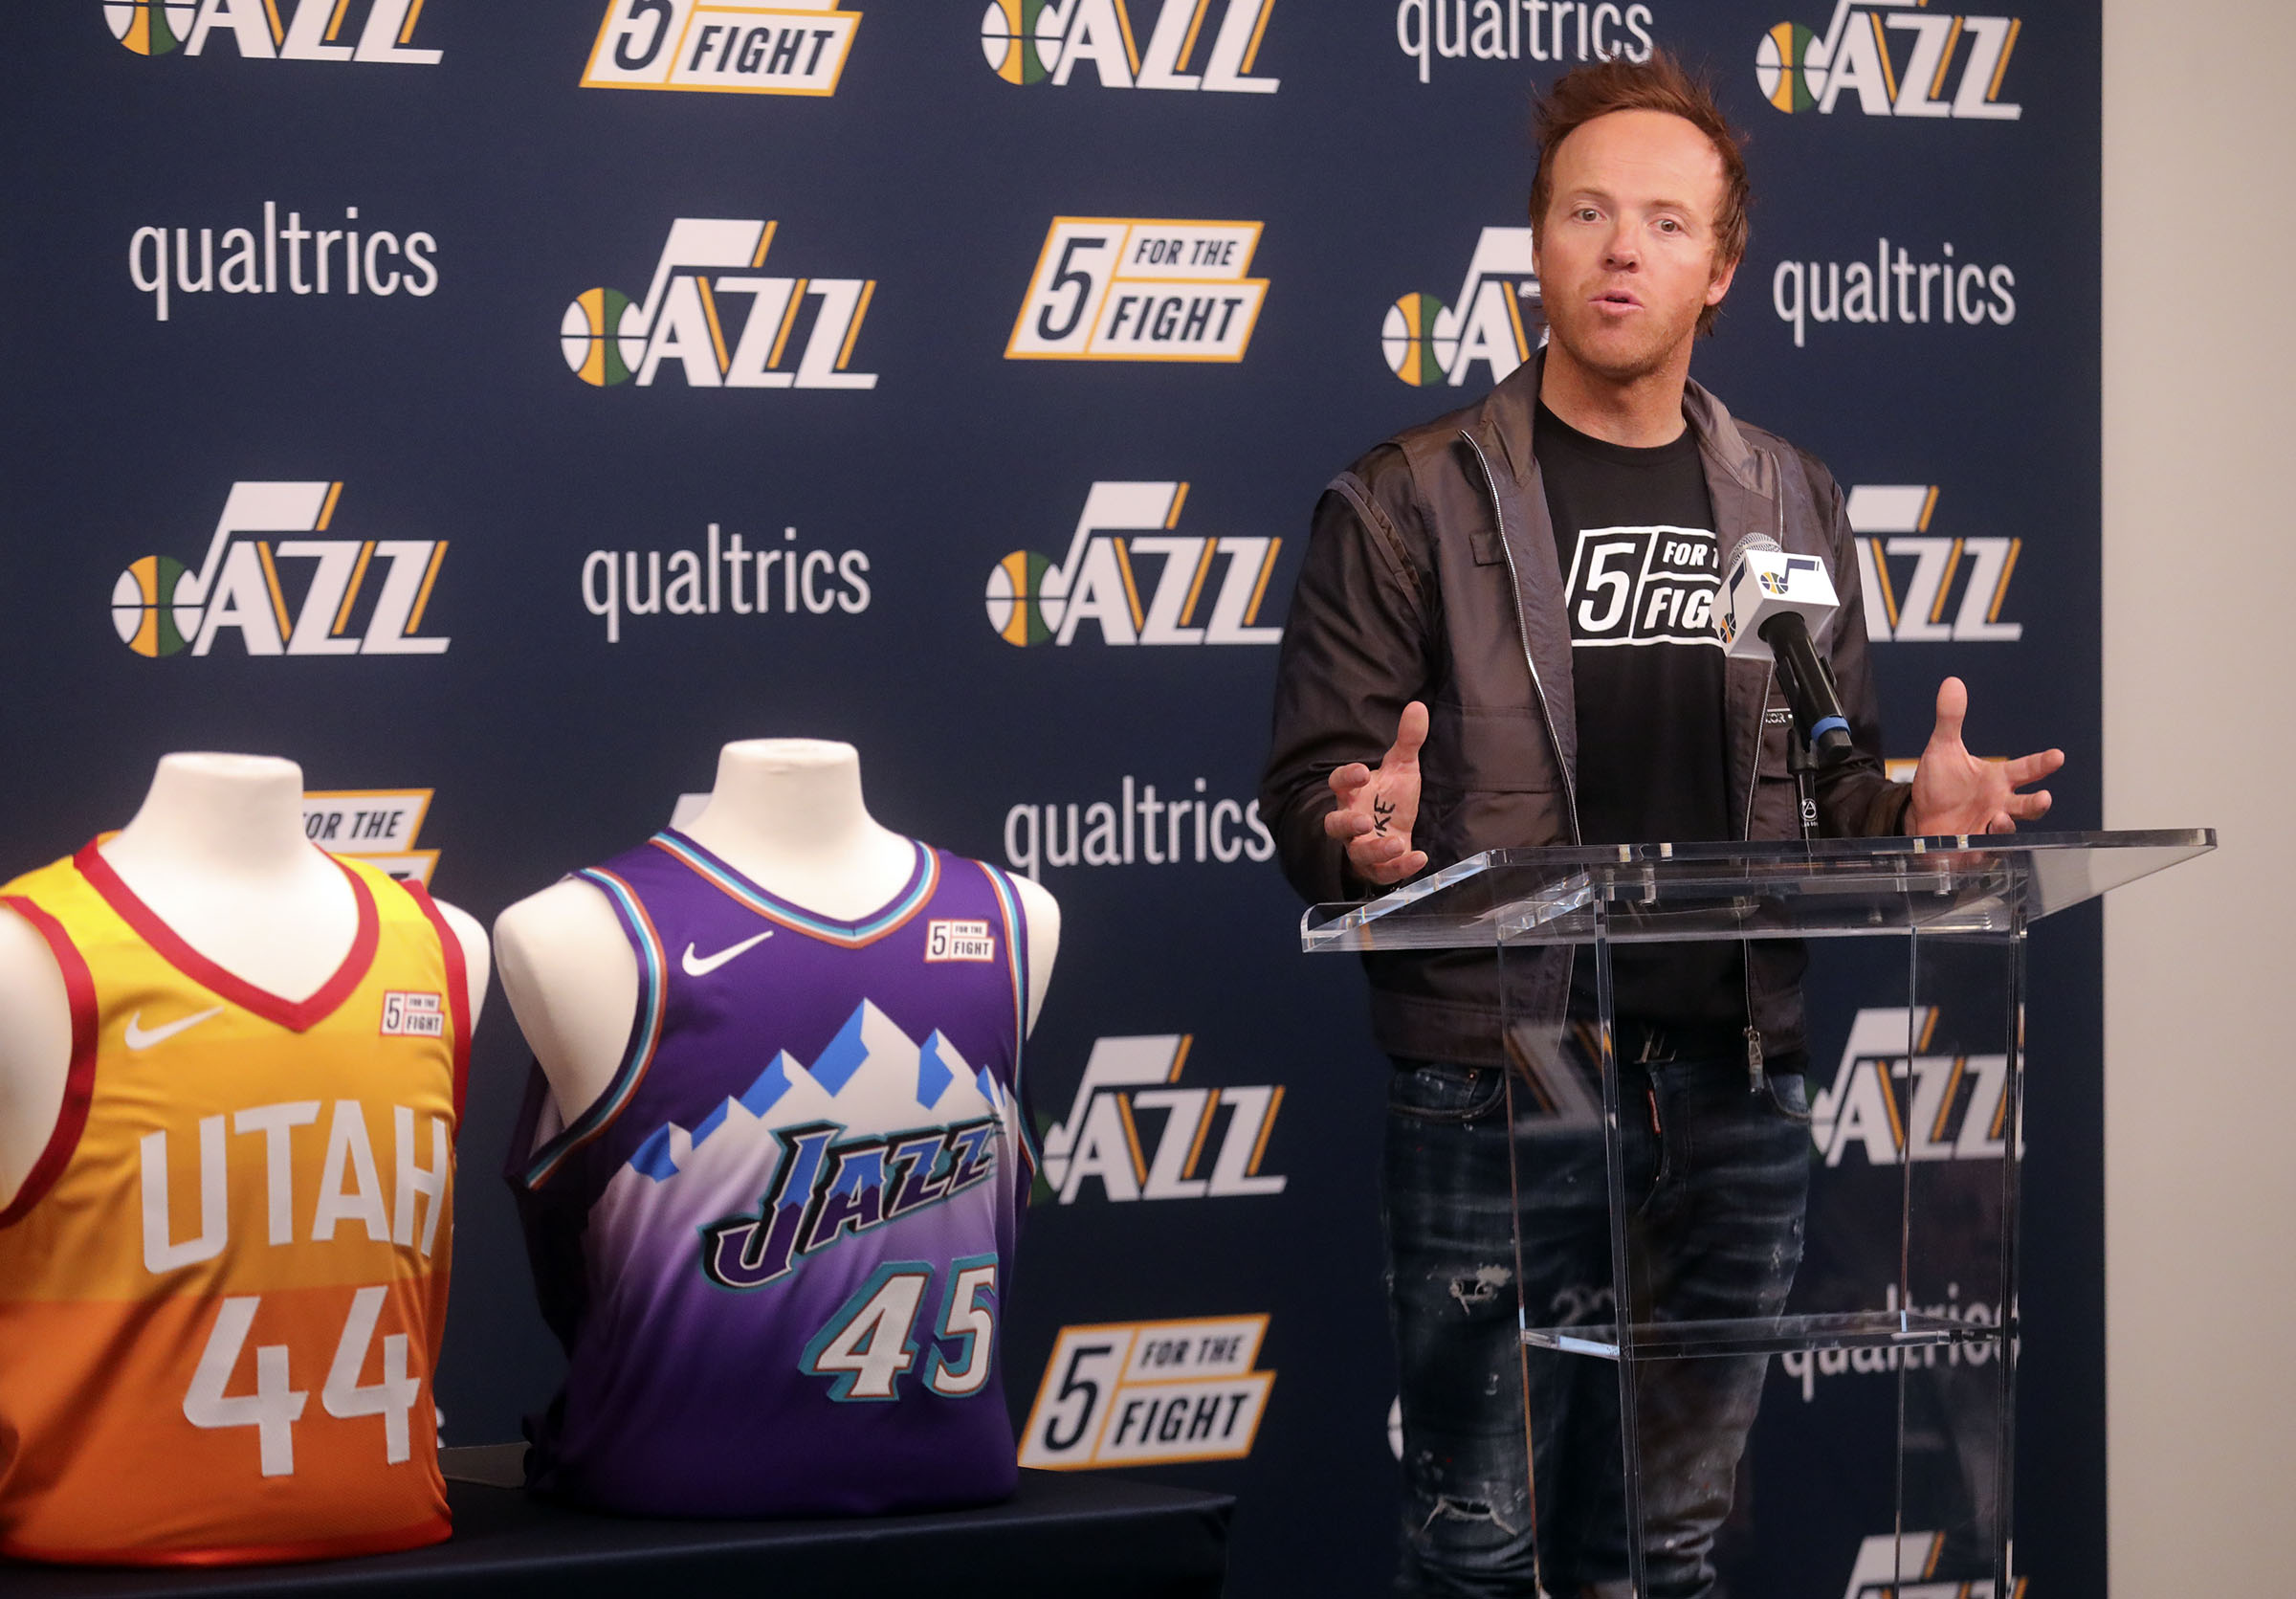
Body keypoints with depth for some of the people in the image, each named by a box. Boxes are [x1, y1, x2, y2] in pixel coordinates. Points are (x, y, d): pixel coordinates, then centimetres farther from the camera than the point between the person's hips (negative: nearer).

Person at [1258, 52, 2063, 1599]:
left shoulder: (1790, 507, 13)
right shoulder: (1408, 504, 1)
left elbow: (1828, 789, 17)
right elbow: (1311, 787, -2)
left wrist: (1914, 811, -5)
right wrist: (1365, 836, -24)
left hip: (1737, 1091, 4)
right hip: (1496, 1088, -4)